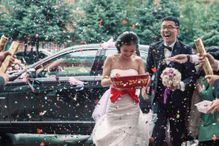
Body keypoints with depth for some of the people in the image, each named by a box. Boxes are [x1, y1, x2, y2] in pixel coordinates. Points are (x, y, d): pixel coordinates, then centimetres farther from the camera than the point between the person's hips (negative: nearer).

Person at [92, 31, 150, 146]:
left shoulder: (138, 61, 3)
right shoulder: (111, 60, 0)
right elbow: (103, 82, -3)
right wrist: (110, 80, -26)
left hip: (131, 107, 0)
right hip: (114, 106, 0)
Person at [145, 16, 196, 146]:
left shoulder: (186, 50, -4)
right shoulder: (154, 48, 4)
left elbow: (192, 76, -9)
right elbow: (148, 72, 11)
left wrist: (181, 85, -28)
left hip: (179, 100, -1)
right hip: (158, 98, 1)